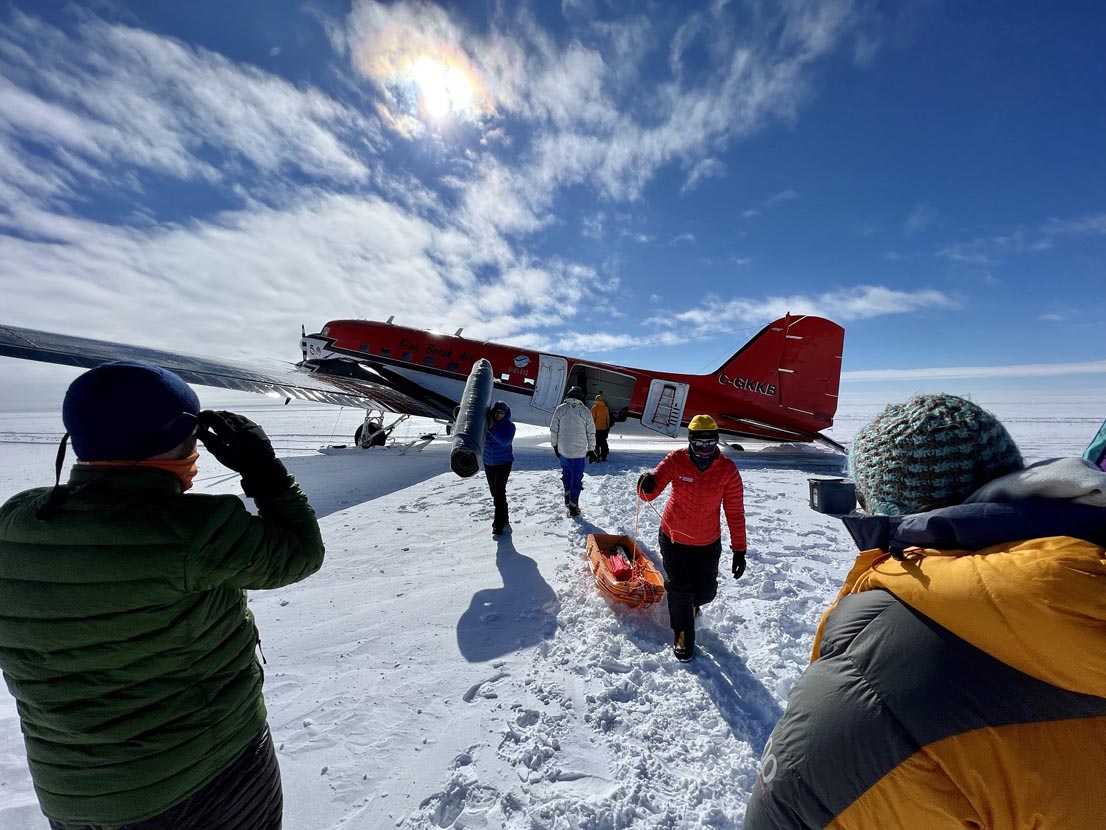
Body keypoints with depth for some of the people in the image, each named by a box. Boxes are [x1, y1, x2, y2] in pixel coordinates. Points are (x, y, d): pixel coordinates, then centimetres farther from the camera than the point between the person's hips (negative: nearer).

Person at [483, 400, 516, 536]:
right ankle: (503, 517, 32)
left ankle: (499, 523, -2)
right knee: (494, 492, 14)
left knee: (500, 491, -11)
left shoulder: (509, 425, -14)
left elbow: (505, 440, -30)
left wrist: (492, 428, -36)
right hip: (488, 463, 5)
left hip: (504, 462, -5)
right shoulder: (485, 421, -5)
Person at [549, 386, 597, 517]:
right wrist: (591, 450, 9)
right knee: (576, 477, 7)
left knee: (566, 472, 24)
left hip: (563, 450, 2)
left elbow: (553, 430, 0)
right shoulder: (585, 411, -5)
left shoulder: (560, 409, -4)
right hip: (579, 451, -2)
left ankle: (568, 497, 27)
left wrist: (555, 445, 13)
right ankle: (573, 506, 9)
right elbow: (591, 433, -1)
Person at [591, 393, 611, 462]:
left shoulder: (594, 408, -10)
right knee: (603, 442, 13)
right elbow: (608, 419, 9)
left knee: (596, 443, 0)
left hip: (596, 428, -4)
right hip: (604, 428, 4)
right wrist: (608, 427, 18)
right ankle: (604, 457, 15)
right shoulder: (605, 408, 4)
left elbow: (592, 418, -10)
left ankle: (597, 457, -5)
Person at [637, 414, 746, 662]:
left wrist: (739, 550, -6)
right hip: (674, 537, -1)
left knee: (705, 592, 12)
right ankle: (683, 634, 35)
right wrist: (646, 485, -45)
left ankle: (691, 602, 50)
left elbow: (735, 512, -7)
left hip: (709, 543, 2)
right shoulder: (676, 460, -18)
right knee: (679, 590, 6)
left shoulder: (728, 469, -14)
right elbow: (650, 493, -21)